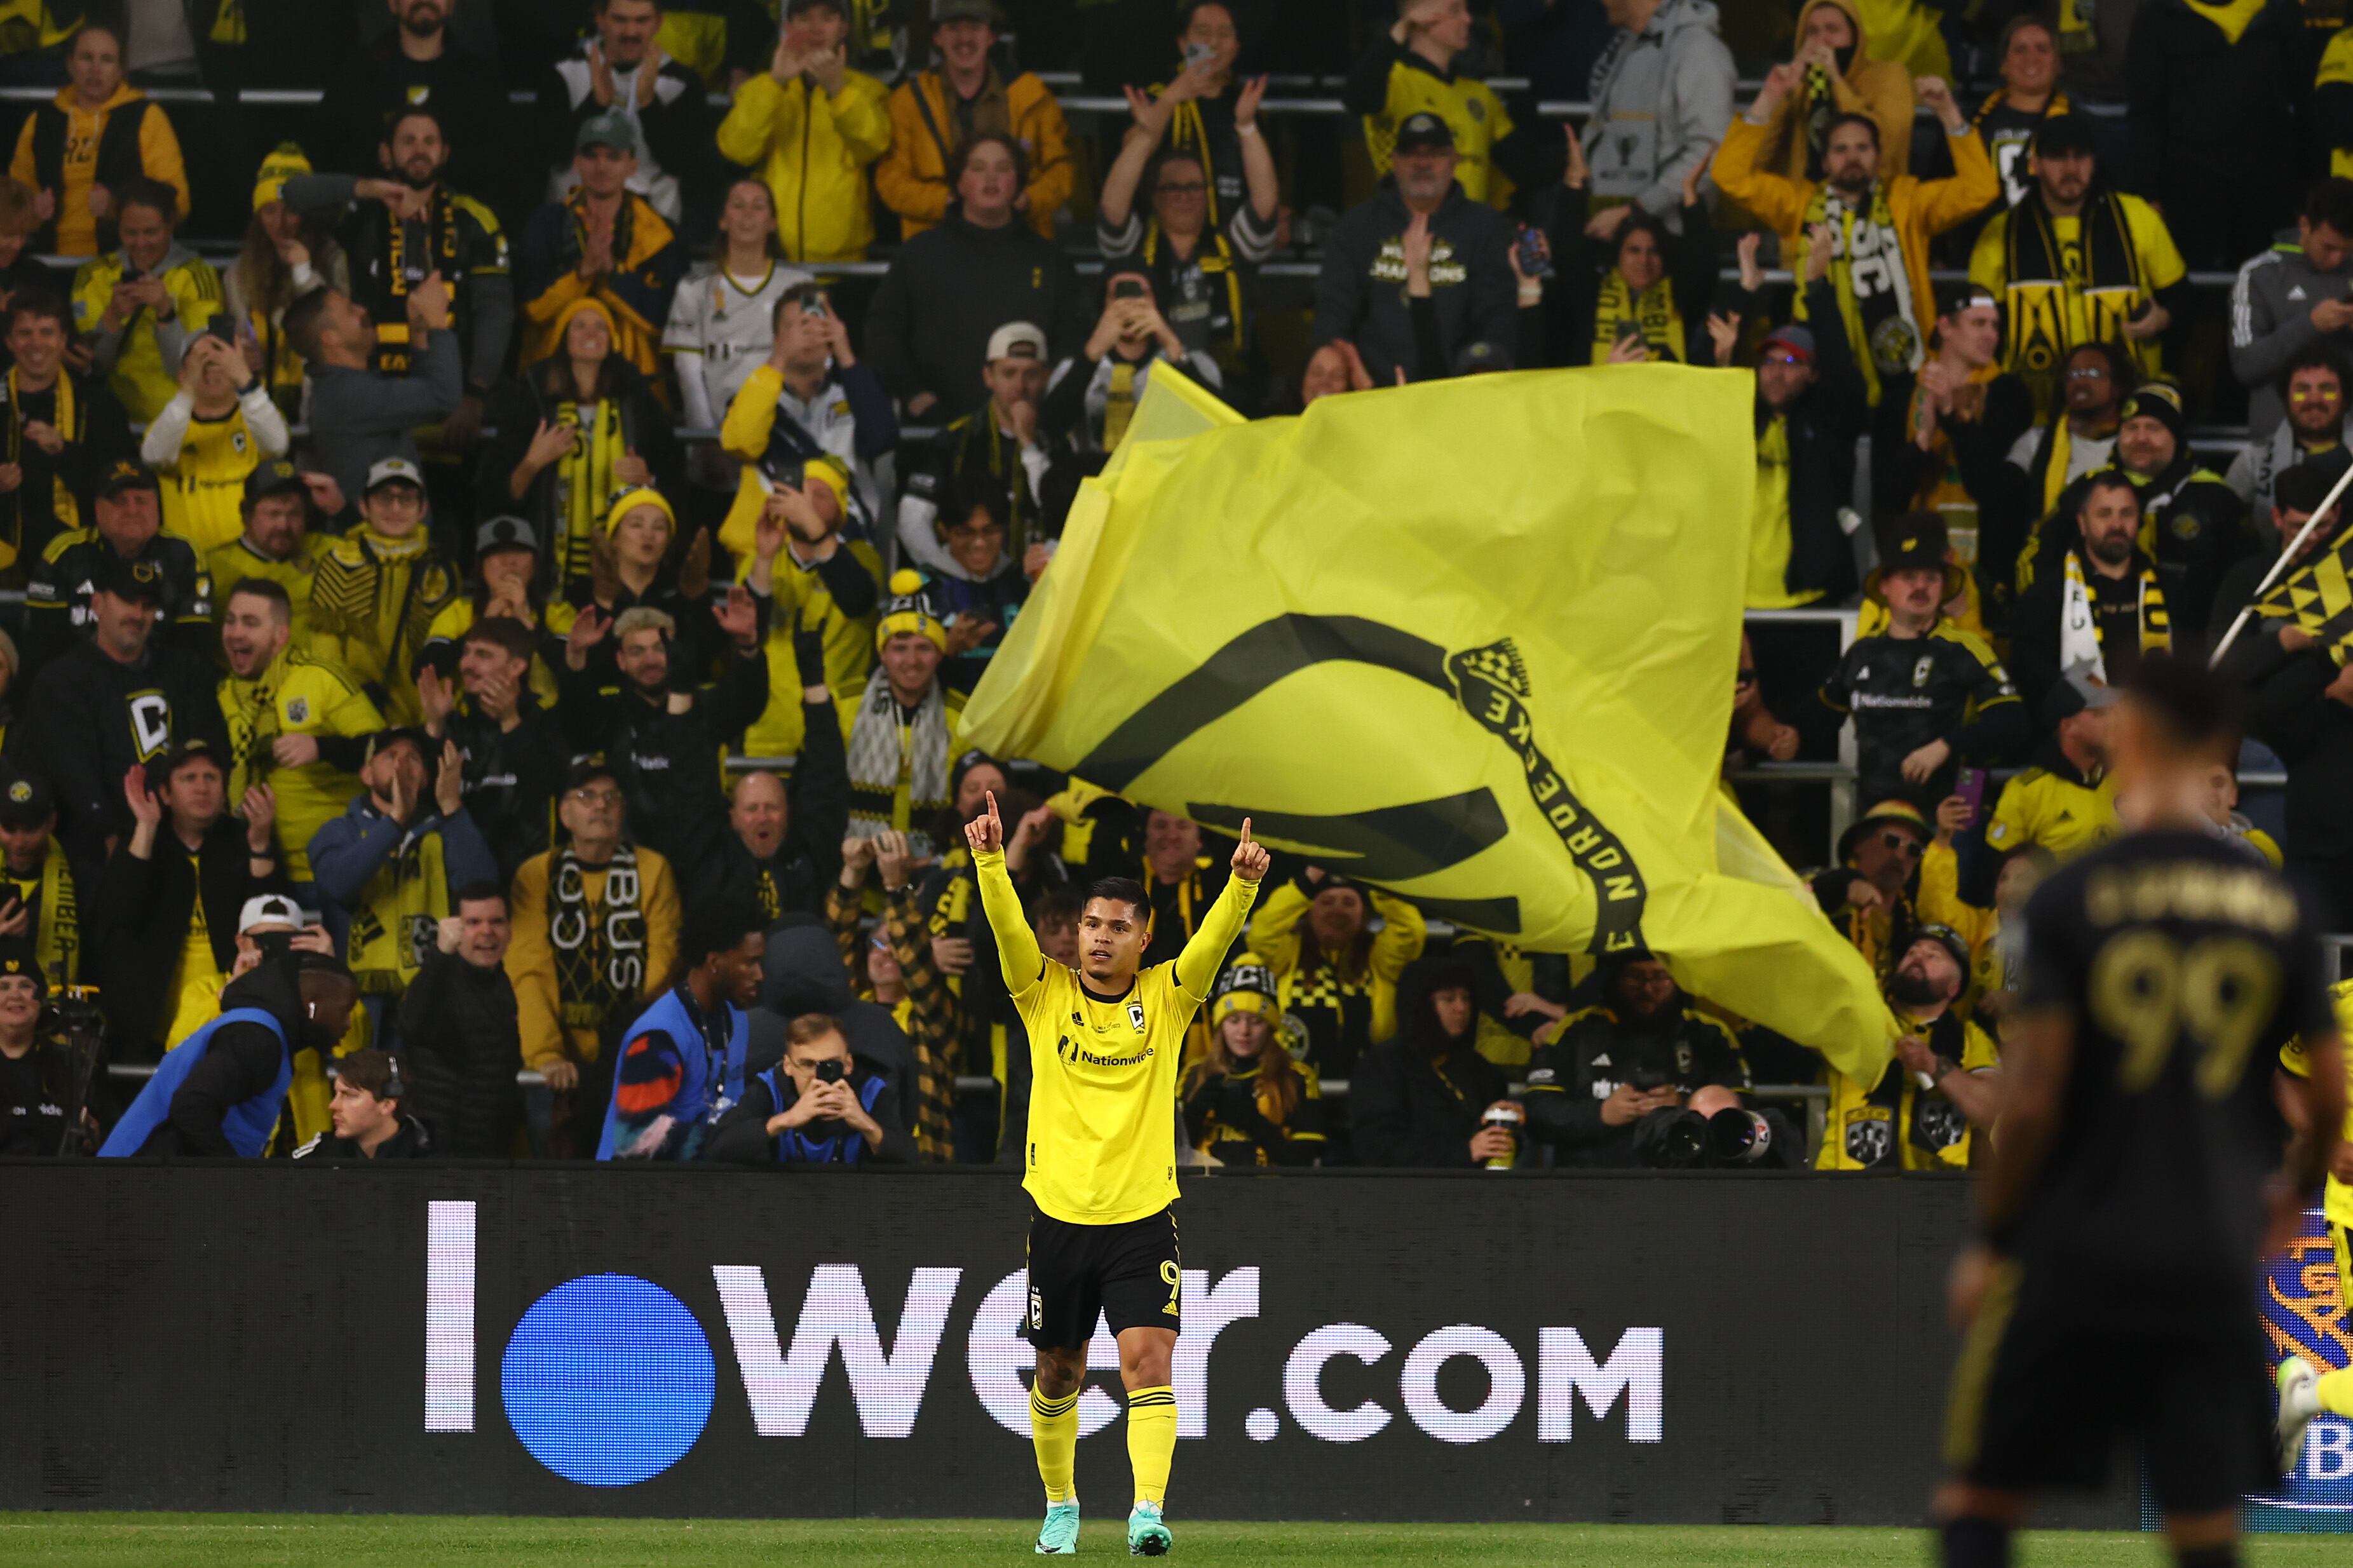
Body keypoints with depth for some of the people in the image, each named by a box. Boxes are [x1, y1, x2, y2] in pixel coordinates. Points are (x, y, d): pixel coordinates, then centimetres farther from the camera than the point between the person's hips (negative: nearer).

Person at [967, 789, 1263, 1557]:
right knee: (1058, 1373, 12)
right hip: (1060, 1215, 1)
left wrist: (1242, 884, -31)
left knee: (1148, 1361, -16)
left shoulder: (1167, 997, 3)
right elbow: (1008, 927, -12)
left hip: (1143, 1218, -1)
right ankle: (1060, 1504, 32)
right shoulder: (1046, 995, 3)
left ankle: (1148, 1510, -24)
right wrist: (991, 861, -29)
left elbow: (1214, 939, -12)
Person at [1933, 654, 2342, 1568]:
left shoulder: (2073, 898, -8)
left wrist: (1990, 1239, 2)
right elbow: (2328, 1097, 7)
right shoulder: (2278, 905, 2)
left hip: (2072, 1253, -3)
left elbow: (2032, 1098, -11)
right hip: (2213, 1267, 3)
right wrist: (2294, 1192, 28)